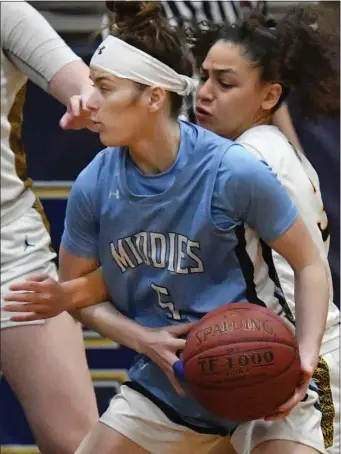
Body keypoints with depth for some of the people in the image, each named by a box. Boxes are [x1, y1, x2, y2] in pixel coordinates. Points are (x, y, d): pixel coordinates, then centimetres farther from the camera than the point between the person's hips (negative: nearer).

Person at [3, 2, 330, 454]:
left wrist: (305, 356, -23)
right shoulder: (94, 187, -9)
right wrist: (144, 339, -12)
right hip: (162, 385, 4)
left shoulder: (235, 171, -20)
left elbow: (309, 264, -9)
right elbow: (79, 291, 6)